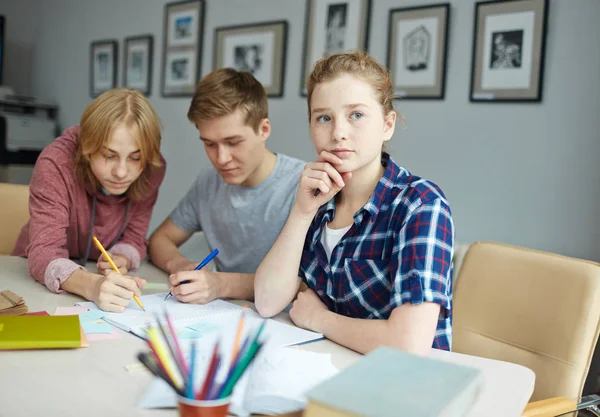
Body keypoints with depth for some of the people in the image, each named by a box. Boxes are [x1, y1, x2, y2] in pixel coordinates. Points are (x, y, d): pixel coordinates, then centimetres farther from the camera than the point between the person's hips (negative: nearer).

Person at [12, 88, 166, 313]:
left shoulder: (152, 169, -16)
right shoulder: (56, 164, -26)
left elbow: (134, 238, -8)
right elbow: (44, 253, -32)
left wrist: (120, 261, -31)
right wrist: (92, 286, -51)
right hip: (38, 283, -3)